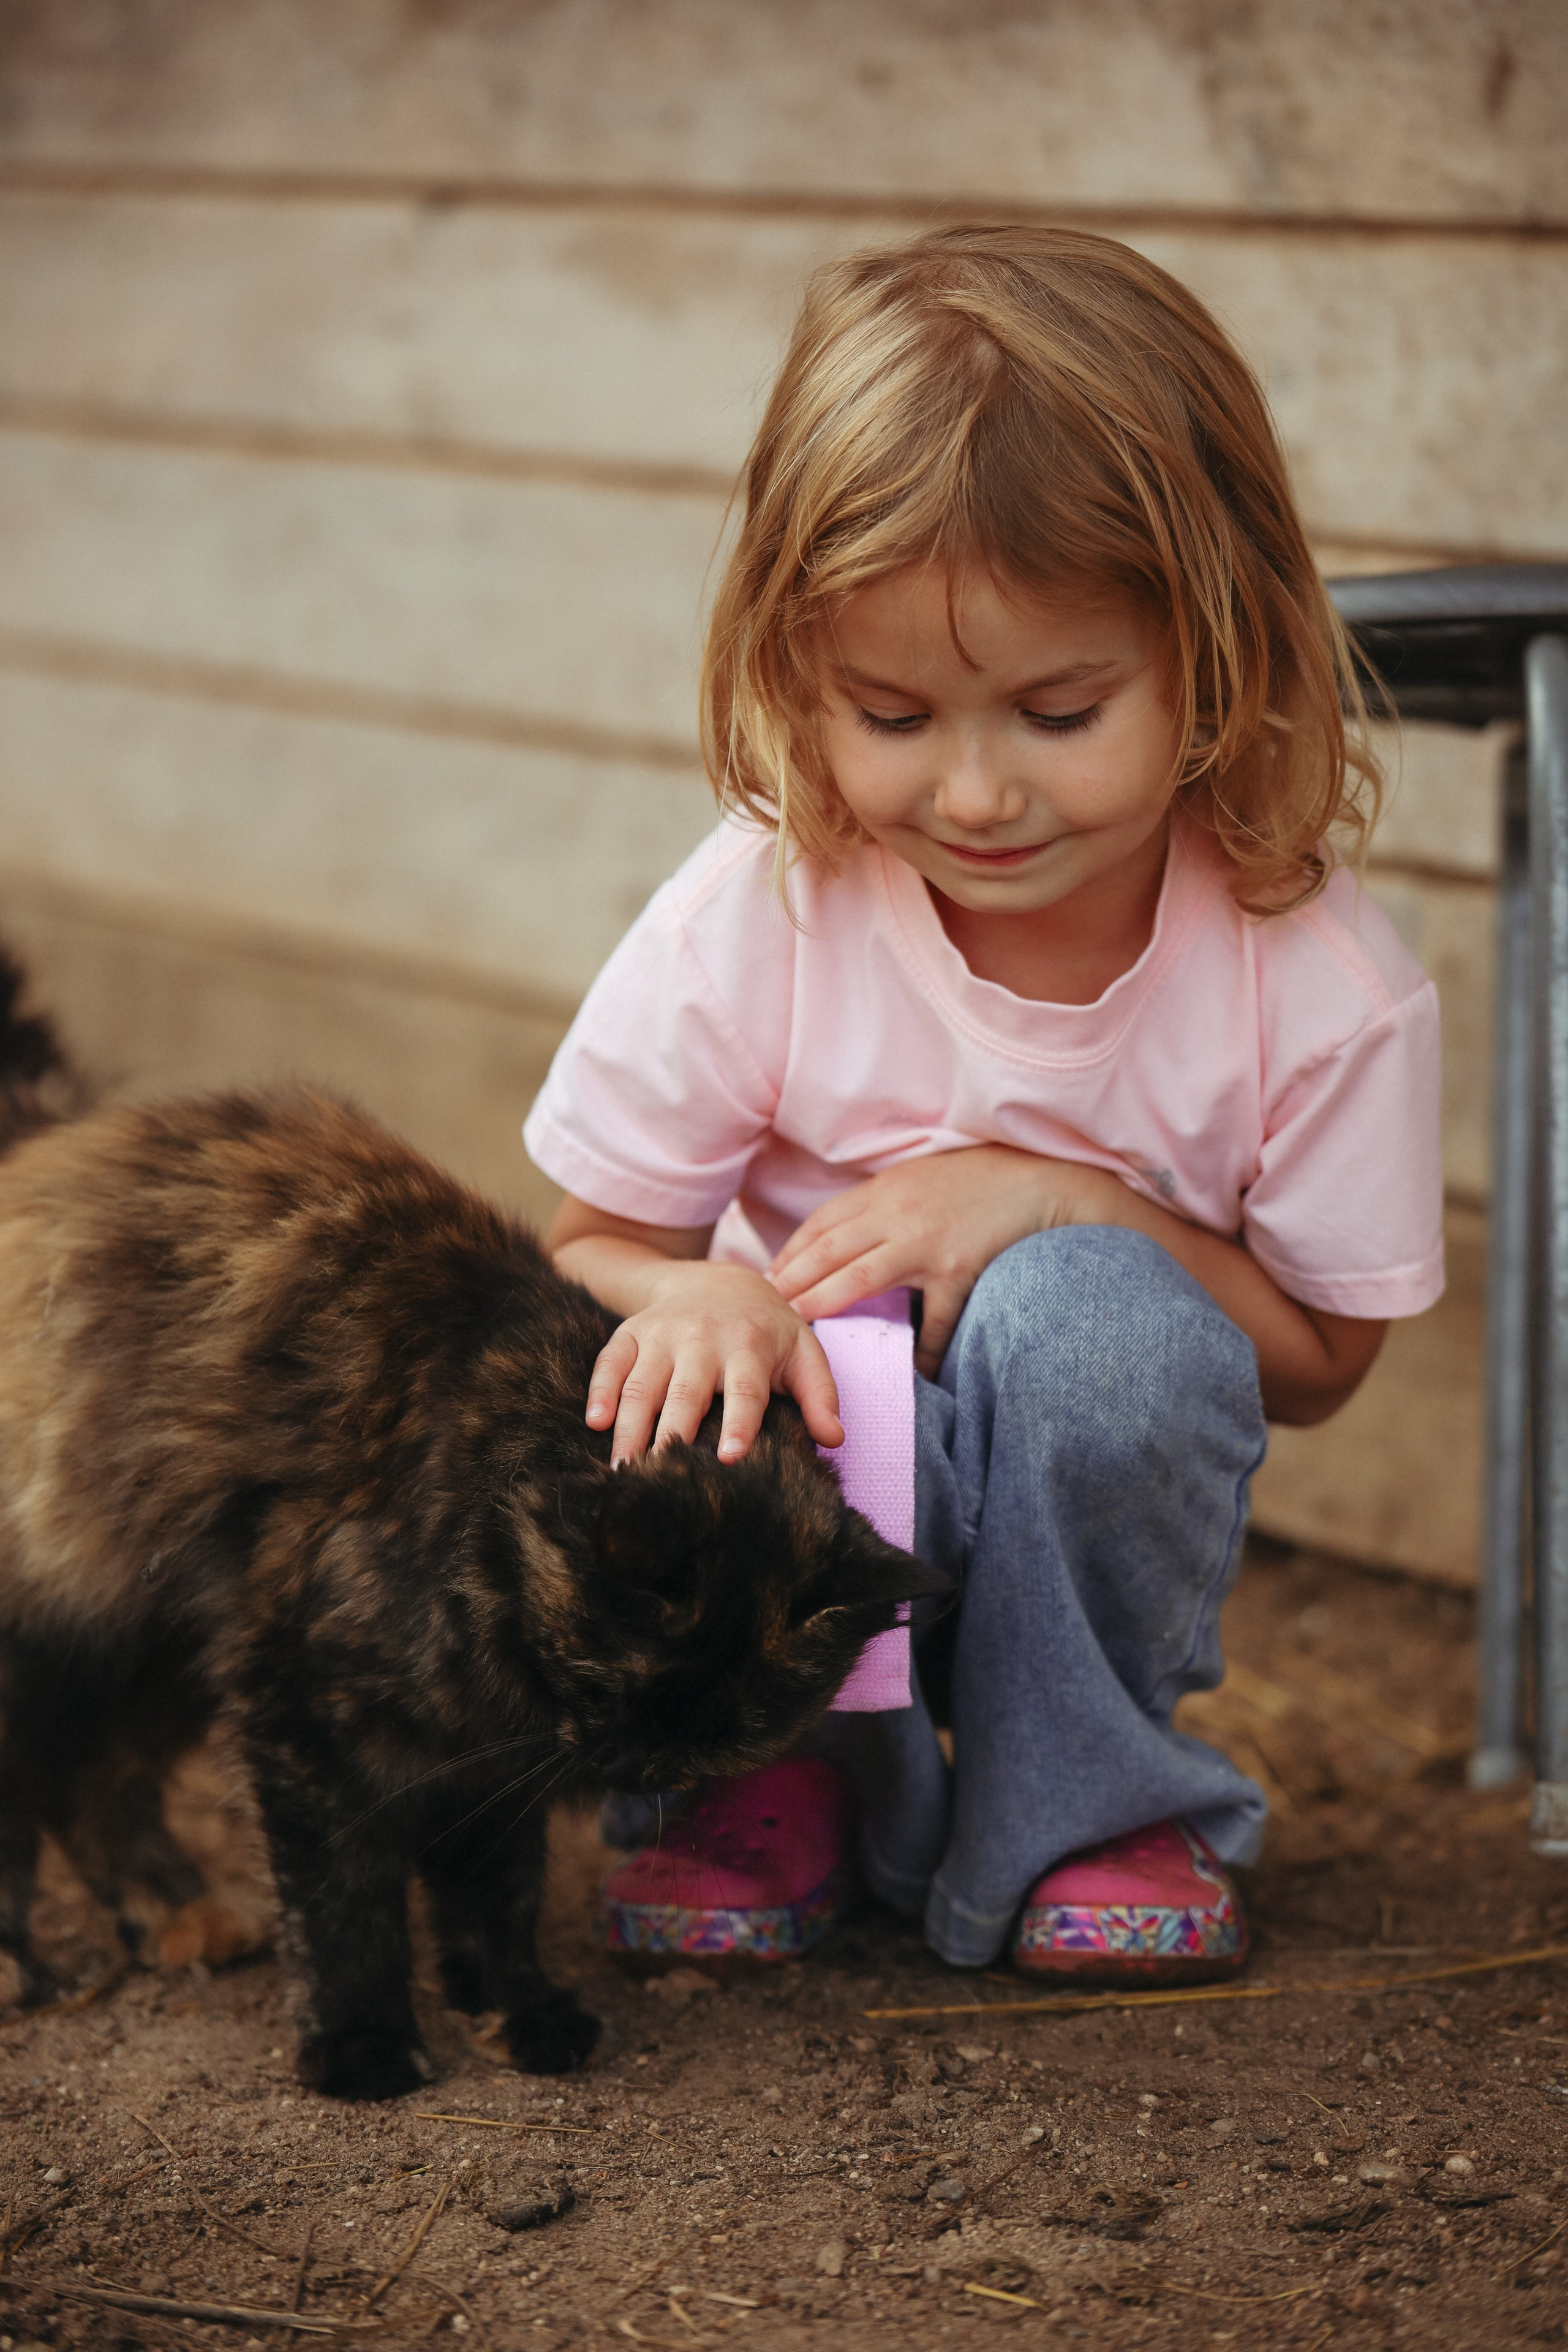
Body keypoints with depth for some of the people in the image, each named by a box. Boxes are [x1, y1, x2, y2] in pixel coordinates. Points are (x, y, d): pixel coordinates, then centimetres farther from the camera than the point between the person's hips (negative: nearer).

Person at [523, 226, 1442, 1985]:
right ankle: (791, 1776, 1)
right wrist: (691, 1298, -32)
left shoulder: (1316, 980, -17)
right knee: (648, 1410, -34)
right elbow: (591, 1244, -5)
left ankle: (1075, 1807, -7)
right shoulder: (752, 921, -17)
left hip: (1088, 1509, 0)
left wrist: (1058, 1208, -26)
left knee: (1089, 1312, -33)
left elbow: (1315, 1358, -9)